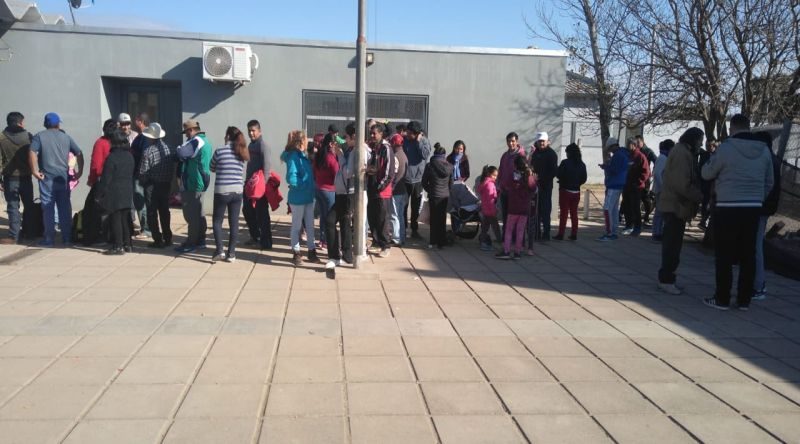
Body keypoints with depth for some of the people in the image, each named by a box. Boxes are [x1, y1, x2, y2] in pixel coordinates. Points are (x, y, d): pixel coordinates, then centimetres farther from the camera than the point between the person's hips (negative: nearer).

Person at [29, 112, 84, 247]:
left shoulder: (39, 136, 1)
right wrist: (80, 171, 12)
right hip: (63, 177, 3)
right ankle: (67, 238, 11)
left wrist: (35, 171, -10)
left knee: (48, 208, 2)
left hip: (47, 177, -2)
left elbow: (32, 153, -13)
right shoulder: (65, 137, 10)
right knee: (65, 208, 8)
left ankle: (49, 239, 4)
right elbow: (79, 153, 8)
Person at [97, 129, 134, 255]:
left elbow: (106, 178, -13)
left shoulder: (112, 157, -13)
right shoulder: (130, 156, 7)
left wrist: (100, 194, -8)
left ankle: (118, 246, -1)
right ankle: (128, 244, 17)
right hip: (127, 192, 7)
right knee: (126, 219, 12)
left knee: (115, 219, -2)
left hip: (114, 193, -7)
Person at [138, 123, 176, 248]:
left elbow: (143, 172, -14)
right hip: (166, 184, 5)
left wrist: (142, 182, 4)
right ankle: (167, 238, 20)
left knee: (152, 213, 4)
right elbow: (175, 160, 1)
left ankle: (158, 240, 3)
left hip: (152, 186, -5)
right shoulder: (166, 147, -2)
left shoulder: (147, 151, -16)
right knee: (164, 211, 16)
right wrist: (169, 178, 10)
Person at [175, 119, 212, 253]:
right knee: (199, 213, 15)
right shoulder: (205, 141, 17)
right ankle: (200, 241, 21)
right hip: (201, 182, 10)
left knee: (191, 215, -6)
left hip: (192, 184, -10)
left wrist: (179, 148, -6)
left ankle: (191, 243, -4)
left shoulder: (196, 141, -15)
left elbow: (181, 153, -28)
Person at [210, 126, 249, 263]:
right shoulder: (241, 152, 6)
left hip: (222, 191, -3)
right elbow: (241, 172, 11)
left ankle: (219, 250, 0)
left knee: (217, 221, 9)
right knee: (234, 222, 7)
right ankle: (231, 253, 9)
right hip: (237, 191, 3)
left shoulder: (219, 151, -6)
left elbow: (212, 169, 8)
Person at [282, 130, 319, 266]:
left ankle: (312, 251, 23)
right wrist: (304, 184, -18)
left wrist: (311, 187, 3)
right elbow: (291, 178, -26)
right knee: (297, 226, 5)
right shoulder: (294, 157, -17)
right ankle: (296, 253, 16)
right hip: (298, 198, -8)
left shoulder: (303, 156, 9)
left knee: (310, 226, 13)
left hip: (308, 196, 8)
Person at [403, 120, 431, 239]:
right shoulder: (404, 141, -2)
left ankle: (414, 230, 22)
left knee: (416, 207, 11)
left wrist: (418, 141, -16)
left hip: (418, 179, 1)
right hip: (404, 178, -1)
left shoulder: (424, 141, -3)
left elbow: (425, 155, -18)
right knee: (403, 206, 4)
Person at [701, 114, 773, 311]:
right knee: (748, 255, 9)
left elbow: (707, 174, 0)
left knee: (724, 255, 2)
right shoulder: (764, 150, 6)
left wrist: (710, 160, 19)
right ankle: (744, 299, 15)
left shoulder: (726, 148, -11)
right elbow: (769, 182, 13)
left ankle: (722, 299, 6)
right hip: (753, 208, 5)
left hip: (728, 208, -5)